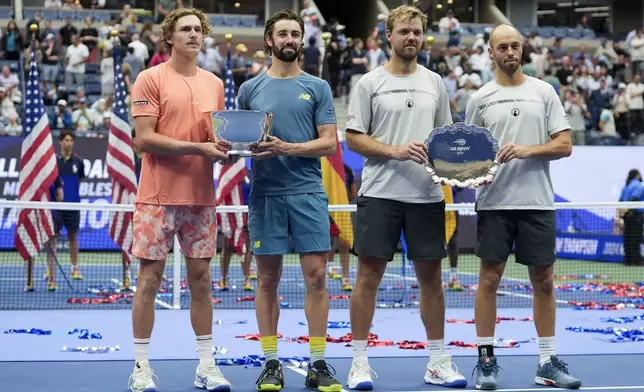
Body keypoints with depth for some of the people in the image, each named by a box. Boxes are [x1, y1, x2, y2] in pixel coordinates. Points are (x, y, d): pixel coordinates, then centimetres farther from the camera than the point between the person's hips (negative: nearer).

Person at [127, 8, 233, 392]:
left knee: (201, 278, 7)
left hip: (201, 196, 4)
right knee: (150, 278, -1)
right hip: (159, 196, -4)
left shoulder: (214, 84, 13)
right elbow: (144, 138, -10)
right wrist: (198, 147, -17)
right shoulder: (151, 79, -3)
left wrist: (223, 149, -6)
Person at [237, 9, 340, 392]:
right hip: (265, 194, 1)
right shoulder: (251, 89, 10)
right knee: (268, 280, 3)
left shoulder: (317, 87, 7)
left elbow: (329, 143, 1)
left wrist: (287, 148, -14)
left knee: (316, 277, -4)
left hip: (308, 193, -1)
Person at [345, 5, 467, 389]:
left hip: (427, 195, 3)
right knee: (369, 275, -2)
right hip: (380, 194, -3)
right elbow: (354, 138, -2)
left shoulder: (435, 83, 11)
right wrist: (395, 150, -16)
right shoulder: (370, 83, 1)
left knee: (431, 276, 7)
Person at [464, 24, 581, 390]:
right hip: (495, 202, -1)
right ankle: (487, 360, 8)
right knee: (489, 279, -1)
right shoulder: (480, 98, 6)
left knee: (543, 281, 5)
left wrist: (527, 150, -14)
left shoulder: (544, 92, 6)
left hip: (538, 202, 1)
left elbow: (564, 145, 1)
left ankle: (548, 361, 13)